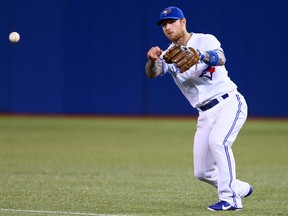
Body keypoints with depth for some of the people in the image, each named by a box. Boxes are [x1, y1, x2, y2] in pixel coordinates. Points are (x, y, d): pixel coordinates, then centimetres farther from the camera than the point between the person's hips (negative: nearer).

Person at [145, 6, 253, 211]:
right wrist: (152, 59, -37)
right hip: (206, 113, 6)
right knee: (202, 172, 4)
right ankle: (240, 188, 28)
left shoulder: (205, 40, -8)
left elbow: (220, 58, -30)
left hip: (229, 103, -6)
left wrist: (199, 55, -51)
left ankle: (230, 199, -24)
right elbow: (152, 73, -14)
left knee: (217, 141, -32)